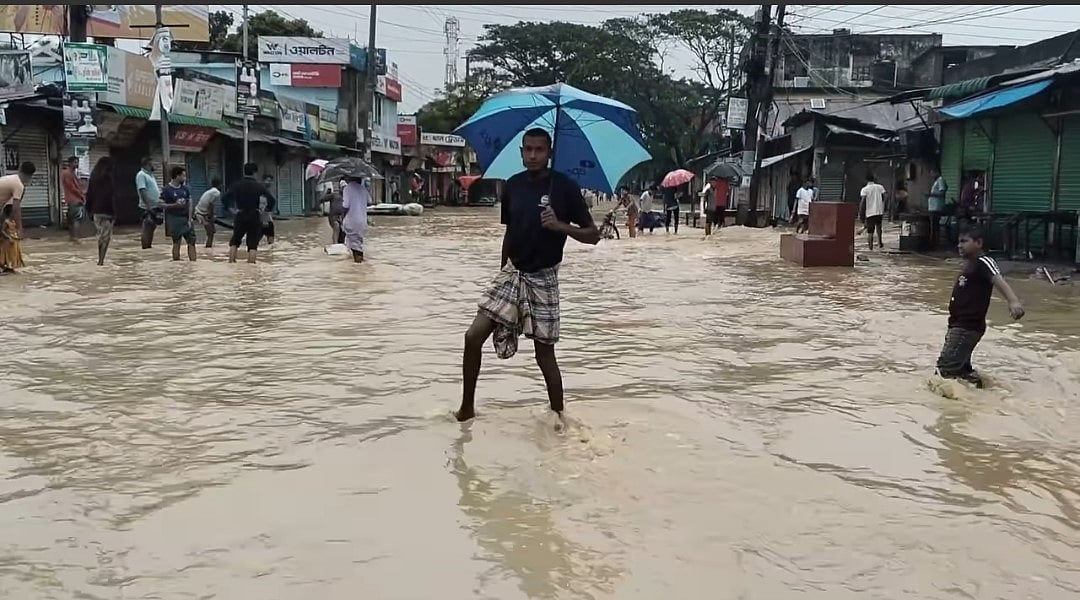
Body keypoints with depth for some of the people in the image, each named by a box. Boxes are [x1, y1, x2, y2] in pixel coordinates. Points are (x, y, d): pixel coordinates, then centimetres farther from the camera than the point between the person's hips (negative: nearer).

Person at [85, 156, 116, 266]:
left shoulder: (94, 177, 10)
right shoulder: (107, 177, -12)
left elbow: (89, 194, 12)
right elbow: (111, 196, -15)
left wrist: (89, 209, 17)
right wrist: (114, 212, -14)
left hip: (96, 210, 7)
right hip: (106, 211, -7)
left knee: (100, 236, 16)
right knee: (106, 236, -3)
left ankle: (100, 259, 19)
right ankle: (101, 260, -9)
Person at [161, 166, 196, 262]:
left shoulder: (185, 188, 7)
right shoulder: (167, 189, -6)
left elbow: (190, 204, 7)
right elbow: (162, 205, -7)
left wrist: (190, 219, -2)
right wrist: (175, 205, -20)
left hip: (186, 219, 4)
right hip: (174, 219, -4)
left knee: (191, 242, -1)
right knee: (176, 242, 1)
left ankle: (193, 262, 2)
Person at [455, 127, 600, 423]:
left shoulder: (565, 187, -10)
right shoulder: (512, 185, 4)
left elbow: (593, 235, -9)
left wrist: (560, 225, -26)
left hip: (543, 279, -4)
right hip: (512, 272, 4)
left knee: (544, 352, -1)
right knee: (474, 336, -6)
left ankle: (558, 418, 15)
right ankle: (467, 407, 9)